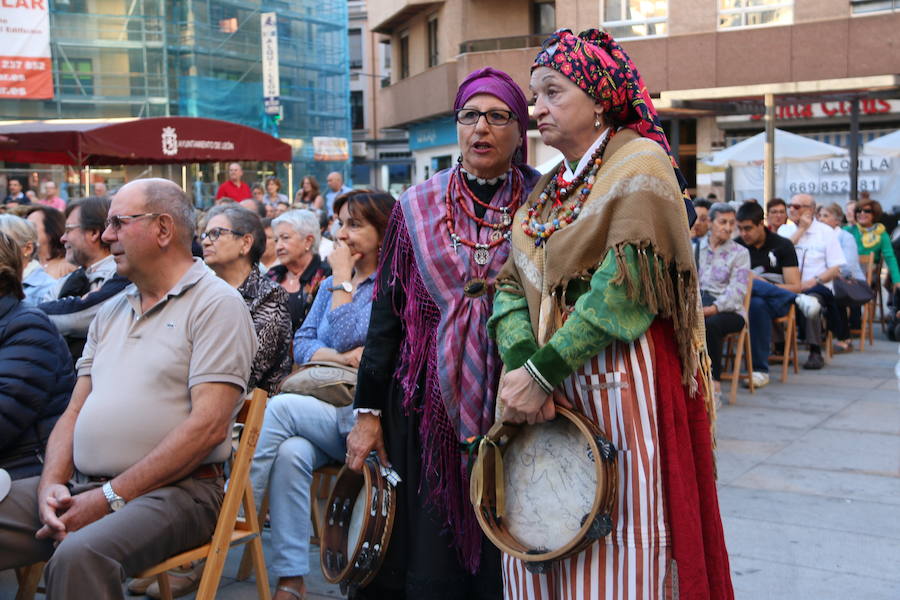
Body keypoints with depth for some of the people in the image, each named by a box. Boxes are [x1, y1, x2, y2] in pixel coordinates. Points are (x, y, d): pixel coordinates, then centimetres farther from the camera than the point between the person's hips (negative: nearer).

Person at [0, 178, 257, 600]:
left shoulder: (217, 304, -4)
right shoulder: (111, 312, 20)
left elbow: (209, 426, -14)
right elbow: (75, 411, 18)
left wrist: (110, 497, -16)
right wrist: (52, 483, -3)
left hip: (173, 488, -7)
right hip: (78, 486, 7)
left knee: (78, 556, -35)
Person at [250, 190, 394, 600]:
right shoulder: (331, 284, 20)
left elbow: (344, 337, -12)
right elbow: (302, 345, 11)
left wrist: (343, 280, -2)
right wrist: (345, 358, -8)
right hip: (324, 417, 5)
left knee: (281, 407, -28)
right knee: (291, 452, -28)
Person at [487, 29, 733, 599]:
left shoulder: (639, 162, -6)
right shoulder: (547, 190, 16)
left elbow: (626, 285, -17)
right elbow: (512, 284, 7)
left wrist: (543, 372, -18)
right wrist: (521, 364, -12)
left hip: (621, 383, -6)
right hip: (550, 398, 7)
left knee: (619, 545, -1)